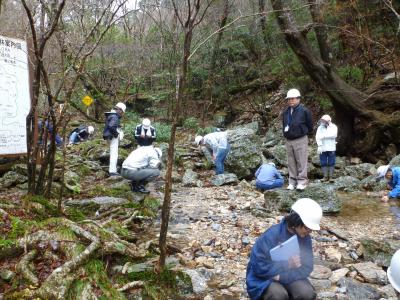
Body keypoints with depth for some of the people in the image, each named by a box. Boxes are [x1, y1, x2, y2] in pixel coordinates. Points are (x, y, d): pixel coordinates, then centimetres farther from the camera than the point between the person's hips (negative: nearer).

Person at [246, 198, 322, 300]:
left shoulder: (305, 238, -7)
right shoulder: (272, 234, -22)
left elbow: (306, 268, -7)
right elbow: (259, 267, -23)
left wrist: (283, 276, -22)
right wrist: (287, 264, -27)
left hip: (289, 276, 4)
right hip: (265, 278, -4)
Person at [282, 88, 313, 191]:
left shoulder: (304, 110, -6)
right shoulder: (285, 112, 11)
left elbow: (310, 126, 0)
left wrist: (304, 133, 7)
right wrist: (285, 133, 13)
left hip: (300, 140, -6)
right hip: (289, 140, 6)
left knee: (301, 162, -4)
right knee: (291, 163, 9)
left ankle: (302, 182, 0)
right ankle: (292, 182, 15)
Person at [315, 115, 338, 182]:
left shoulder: (333, 127, 4)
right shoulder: (320, 128, 8)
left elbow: (334, 135, -14)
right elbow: (317, 137, -3)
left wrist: (324, 136, -14)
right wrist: (320, 146, -15)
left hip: (331, 148, -2)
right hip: (323, 149, 2)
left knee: (331, 163, 0)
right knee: (323, 163, 2)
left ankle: (331, 177, 5)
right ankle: (325, 176, 8)